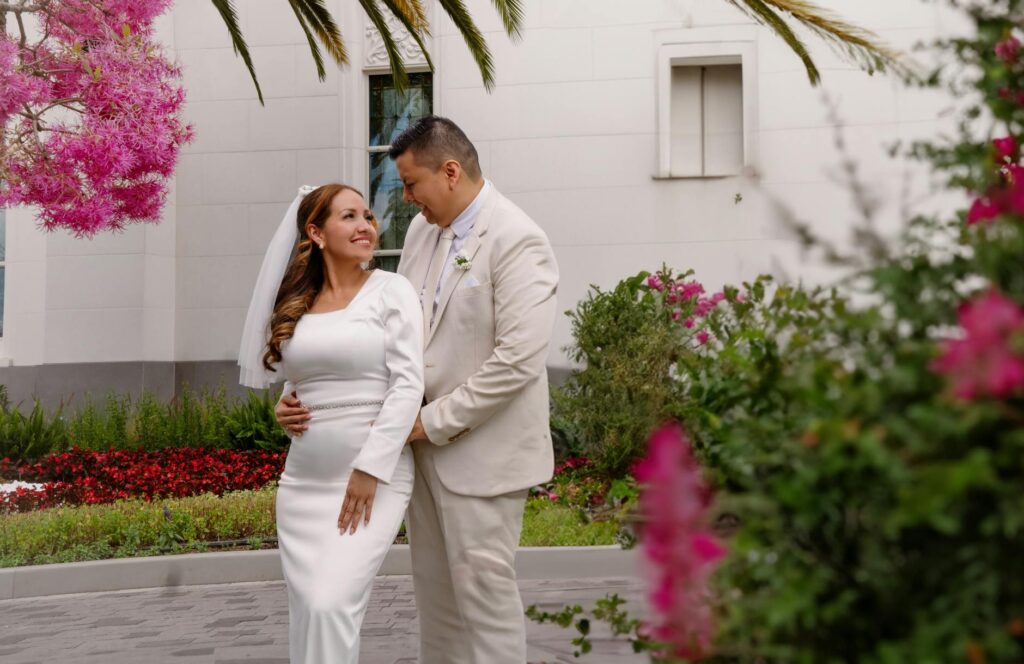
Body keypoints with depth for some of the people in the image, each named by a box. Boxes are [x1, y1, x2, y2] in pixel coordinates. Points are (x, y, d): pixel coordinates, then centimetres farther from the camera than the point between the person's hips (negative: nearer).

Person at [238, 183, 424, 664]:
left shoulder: (391, 291, -3)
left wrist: (370, 470, -15)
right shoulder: (296, 304, 10)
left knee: (330, 605, -18)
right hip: (303, 481, 5)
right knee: (306, 613, 5)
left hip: (375, 479, -5)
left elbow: (408, 385, -11)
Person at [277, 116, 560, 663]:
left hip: (481, 449, -8)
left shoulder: (517, 240, -16)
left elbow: (519, 360, -23)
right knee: (433, 585, 15)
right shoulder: (422, 230, 8)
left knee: (482, 583, -1)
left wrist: (433, 421, -17)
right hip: (425, 442, 8)